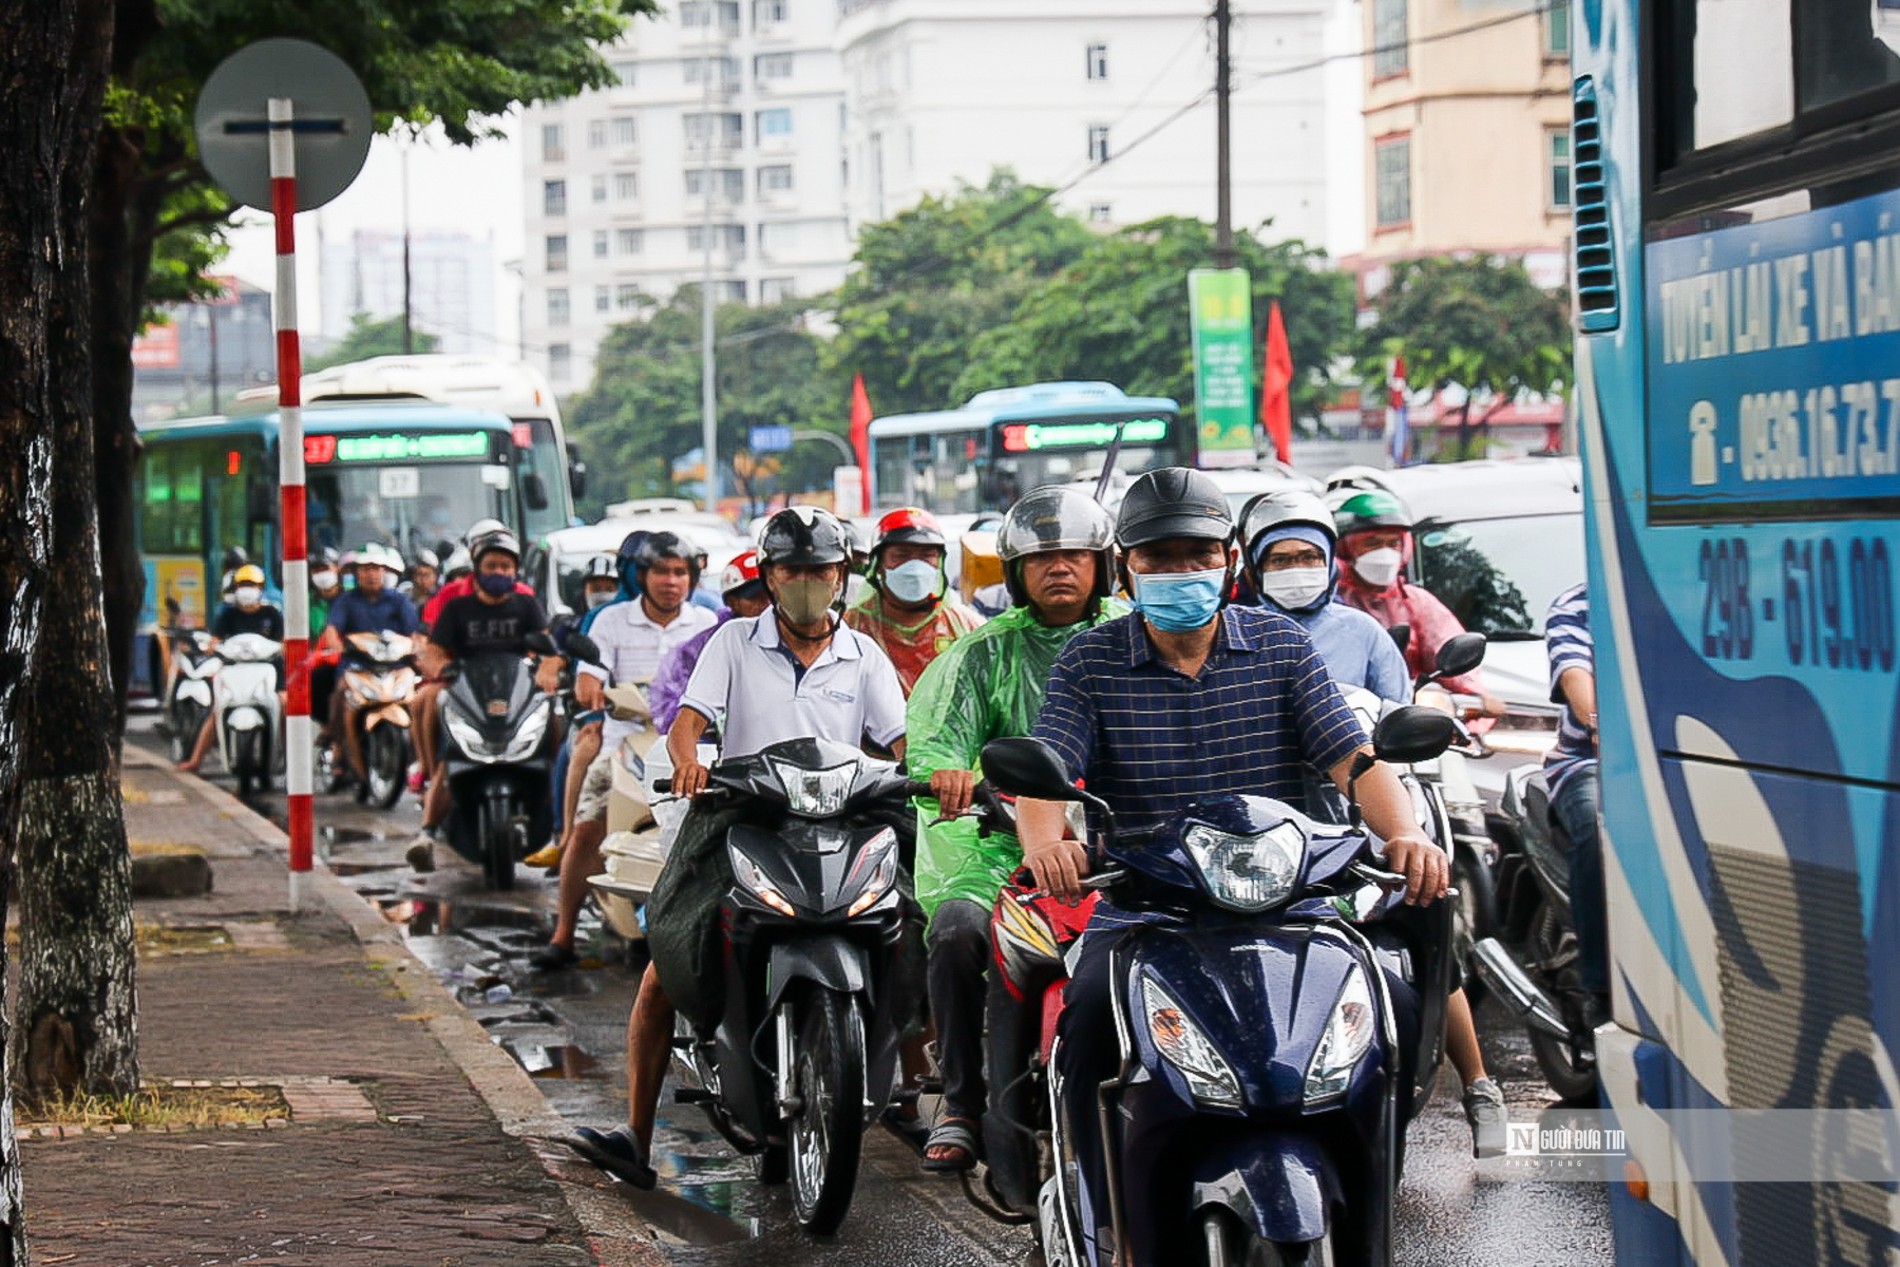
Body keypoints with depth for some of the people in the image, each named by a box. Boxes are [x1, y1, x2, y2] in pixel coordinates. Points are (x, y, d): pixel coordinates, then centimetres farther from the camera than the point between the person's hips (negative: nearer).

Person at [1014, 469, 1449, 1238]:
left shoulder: (1281, 646, 8)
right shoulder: (1088, 665, 5)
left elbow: (1351, 755, -1)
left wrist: (1403, 835, -22)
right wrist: (1046, 844, -32)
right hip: (1138, 911, -1)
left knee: (1396, 1008, -22)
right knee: (1091, 1014, -33)